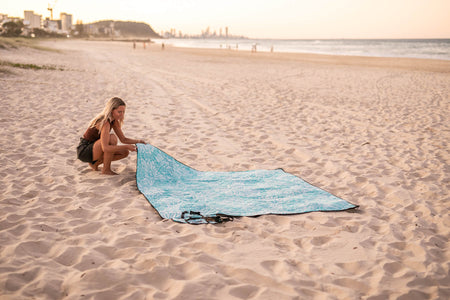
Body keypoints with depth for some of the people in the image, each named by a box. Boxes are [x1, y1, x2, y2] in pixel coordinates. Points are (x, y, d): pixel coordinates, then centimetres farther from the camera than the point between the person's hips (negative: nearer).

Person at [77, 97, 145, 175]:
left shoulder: (114, 121, 1)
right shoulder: (105, 122, -27)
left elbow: (123, 139, 7)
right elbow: (105, 148, -37)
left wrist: (137, 141, -10)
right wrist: (127, 146, -35)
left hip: (94, 148, 9)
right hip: (84, 151, -9)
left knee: (125, 152, 1)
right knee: (112, 138, -30)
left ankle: (95, 163, 10)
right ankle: (106, 169, -16)